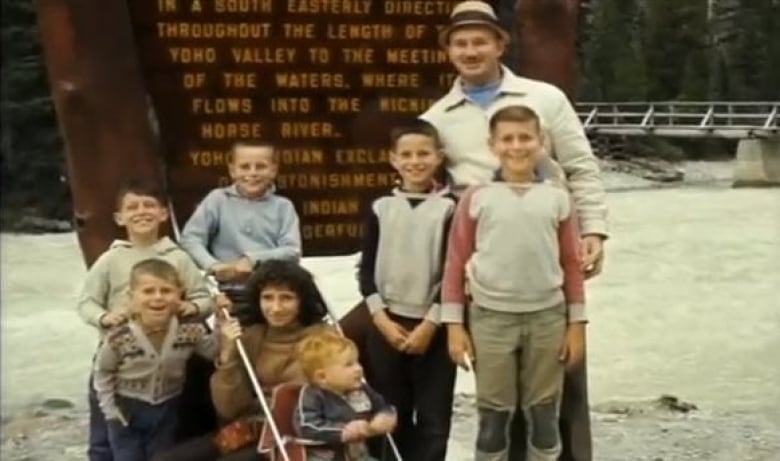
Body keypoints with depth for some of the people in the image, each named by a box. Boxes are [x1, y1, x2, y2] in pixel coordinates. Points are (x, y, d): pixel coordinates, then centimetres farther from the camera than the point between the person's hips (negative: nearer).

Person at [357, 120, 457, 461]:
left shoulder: (450, 207, -3)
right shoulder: (381, 208, 4)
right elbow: (367, 269, 4)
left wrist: (430, 324, -11)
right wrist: (382, 319, -6)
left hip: (433, 327, -2)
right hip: (386, 325, 3)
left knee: (433, 419, 3)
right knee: (391, 417, 11)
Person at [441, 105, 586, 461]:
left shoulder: (556, 197, 1)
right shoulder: (477, 197, -4)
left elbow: (572, 264, 5)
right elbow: (455, 263, -1)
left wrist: (577, 324, 3)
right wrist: (454, 325, -4)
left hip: (547, 317, 2)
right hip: (491, 317, -1)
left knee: (544, 415, 10)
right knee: (494, 415, 7)